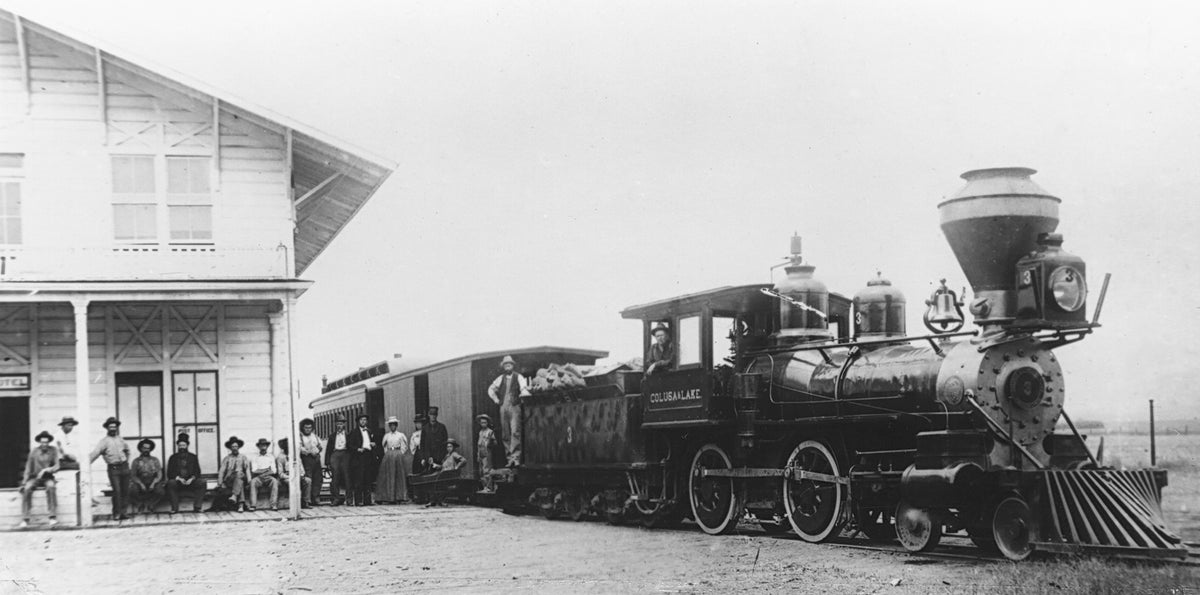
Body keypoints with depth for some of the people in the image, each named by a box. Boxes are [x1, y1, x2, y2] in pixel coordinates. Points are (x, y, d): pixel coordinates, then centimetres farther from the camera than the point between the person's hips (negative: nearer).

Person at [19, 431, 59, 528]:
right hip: (35, 477, 1)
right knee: (27, 488, -30)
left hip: (48, 477, -1)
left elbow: (56, 466, -5)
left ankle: (53, 517, -36)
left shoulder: (53, 450, -1)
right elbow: (28, 468, 5)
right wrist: (24, 482, -6)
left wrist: (45, 470, -22)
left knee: (51, 487, -35)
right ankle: (25, 519, -30)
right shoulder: (34, 452, 0)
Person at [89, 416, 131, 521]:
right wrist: (87, 463, -26)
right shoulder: (104, 441, -1)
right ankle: (116, 513, -5)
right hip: (113, 468, -5)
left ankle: (122, 511, 11)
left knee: (125, 491, 3)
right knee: (116, 491, -11)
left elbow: (127, 450, 32)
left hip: (124, 467, 5)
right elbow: (96, 452, -13)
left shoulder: (120, 440, 14)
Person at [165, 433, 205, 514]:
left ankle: (197, 507, -27)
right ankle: (174, 508, -30)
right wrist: (179, 478, -16)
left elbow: (197, 472, 6)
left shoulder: (193, 457, 13)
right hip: (177, 482, -1)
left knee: (201, 482, -28)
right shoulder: (173, 458, 11)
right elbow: (170, 474, 3)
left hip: (191, 482, 1)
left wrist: (191, 479, -15)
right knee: (171, 483, -34)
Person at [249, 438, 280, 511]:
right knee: (253, 482, -34)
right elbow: (254, 471, 4)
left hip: (269, 477, 0)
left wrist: (266, 473, -12)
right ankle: (253, 505, -40)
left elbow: (274, 471, 8)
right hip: (258, 477, 0)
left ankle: (274, 505, -39)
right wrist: (265, 470, -11)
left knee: (275, 481, -34)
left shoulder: (271, 457, 18)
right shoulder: (254, 458, 16)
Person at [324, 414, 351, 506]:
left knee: (346, 476, -6)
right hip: (335, 455, 1)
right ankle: (336, 498, -1)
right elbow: (328, 449, 14)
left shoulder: (348, 435, 12)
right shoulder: (332, 436, 16)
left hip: (345, 454, -1)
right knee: (335, 477, -4)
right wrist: (327, 462, 5)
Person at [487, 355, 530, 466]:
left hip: (514, 407, -4)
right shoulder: (501, 378, 14)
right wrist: (496, 400, 14)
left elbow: (524, 390, -5)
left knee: (515, 432, -15)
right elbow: (491, 389, 23)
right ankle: (509, 457, 6)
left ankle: (515, 457, -20)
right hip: (503, 407, 4)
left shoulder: (518, 377, 3)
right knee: (505, 434, 3)